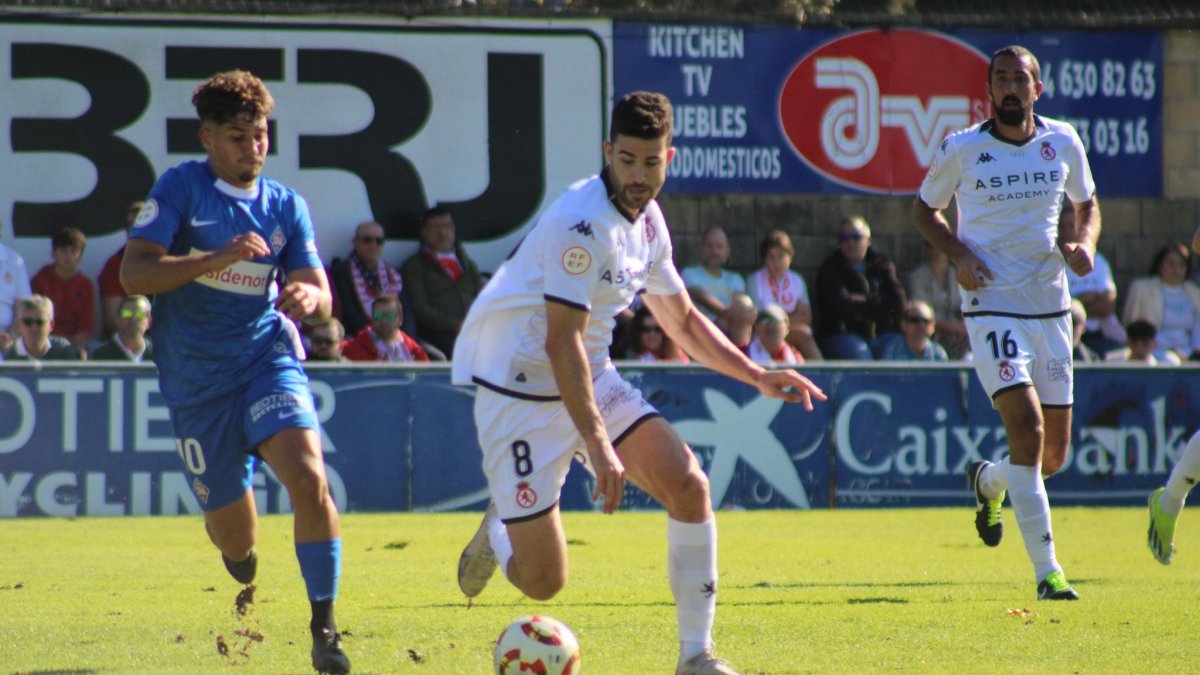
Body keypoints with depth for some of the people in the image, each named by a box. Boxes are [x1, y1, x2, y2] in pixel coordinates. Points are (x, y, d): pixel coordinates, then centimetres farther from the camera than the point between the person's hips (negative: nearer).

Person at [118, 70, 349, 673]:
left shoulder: (286, 206, 6)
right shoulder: (180, 188, -3)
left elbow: (321, 300, 3)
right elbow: (133, 272, -13)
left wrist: (309, 296, -22)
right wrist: (215, 259, -24)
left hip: (267, 357, 1)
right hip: (196, 378, -1)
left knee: (310, 480, -26)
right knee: (235, 541, 6)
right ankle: (241, 562, 46)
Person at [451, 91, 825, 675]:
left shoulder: (646, 221, 5)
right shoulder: (584, 222, -23)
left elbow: (682, 320, 20)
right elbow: (561, 341, -28)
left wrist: (758, 378, 11)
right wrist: (598, 445, -33)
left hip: (594, 383, 8)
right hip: (521, 391, -8)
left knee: (689, 485, -12)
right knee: (543, 582, -9)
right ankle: (500, 528, 28)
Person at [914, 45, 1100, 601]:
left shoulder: (1063, 142, 4)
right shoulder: (961, 149, -5)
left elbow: (1087, 205, 19)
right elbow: (924, 208, 9)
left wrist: (1083, 243, -3)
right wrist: (958, 255, -8)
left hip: (1051, 307, 4)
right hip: (992, 306, -4)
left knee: (1055, 452, 7)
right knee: (1027, 423, -22)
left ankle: (988, 482, 43)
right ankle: (1046, 571, -19)